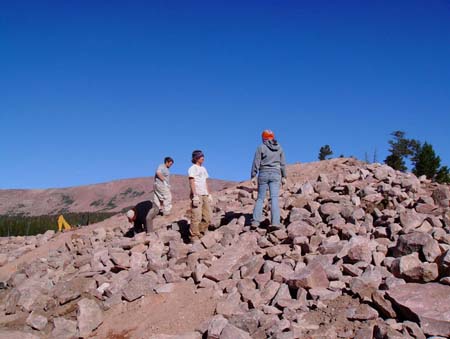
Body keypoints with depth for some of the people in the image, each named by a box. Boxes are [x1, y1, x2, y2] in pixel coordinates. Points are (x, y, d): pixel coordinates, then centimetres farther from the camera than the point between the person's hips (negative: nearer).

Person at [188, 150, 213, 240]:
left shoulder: (203, 169, 21)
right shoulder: (192, 168, -3)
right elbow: (192, 182, -11)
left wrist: (209, 194, 16)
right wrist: (195, 195, -20)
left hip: (205, 195, 8)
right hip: (197, 195, -8)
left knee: (208, 216, 7)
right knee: (197, 217, -11)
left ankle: (201, 233, 19)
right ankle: (195, 236, -4)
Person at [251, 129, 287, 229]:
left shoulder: (261, 147, -2)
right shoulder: (279, 148, 7)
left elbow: (256, 163, -6)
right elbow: (283, 164, 7)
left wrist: (253, 176, -3)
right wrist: (283, 177, 12)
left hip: (263, 174, -1)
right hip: (275, 175, 1)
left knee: (260, 198, 7)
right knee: (274, 198, -5)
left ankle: (256, 221, -2)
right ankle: (275, 222, -17)